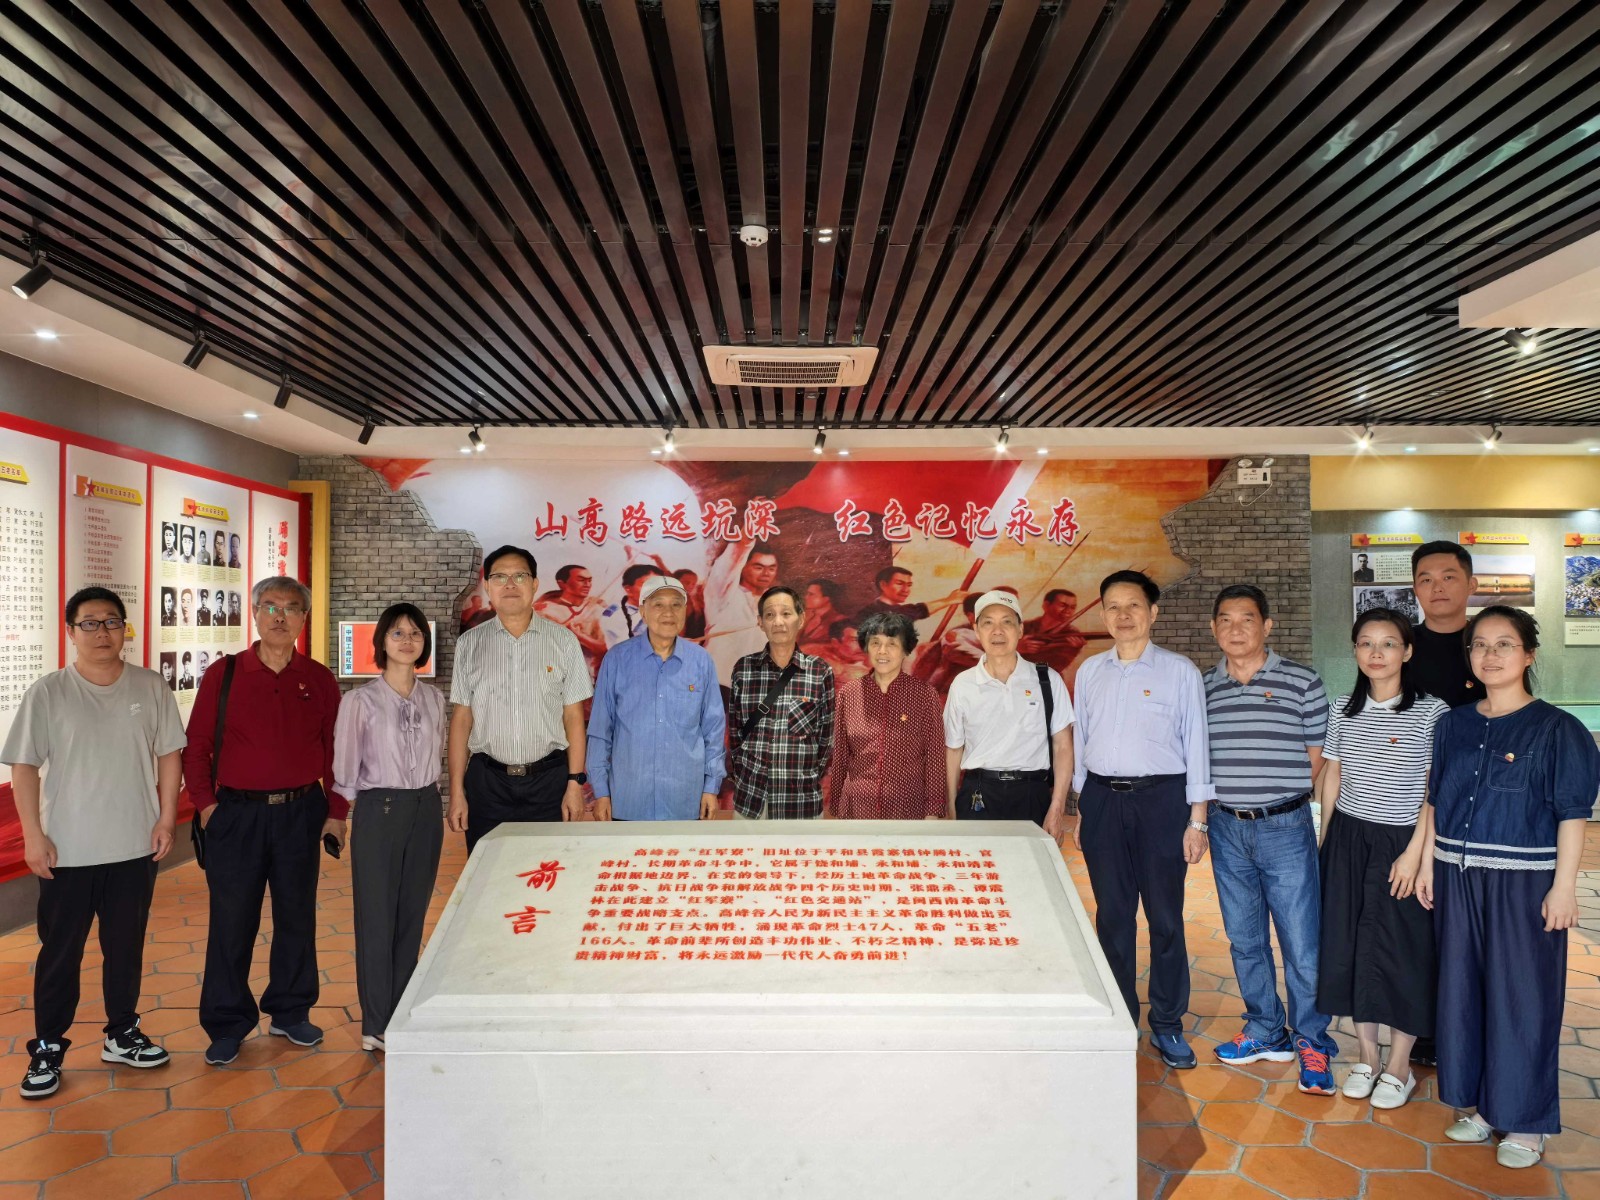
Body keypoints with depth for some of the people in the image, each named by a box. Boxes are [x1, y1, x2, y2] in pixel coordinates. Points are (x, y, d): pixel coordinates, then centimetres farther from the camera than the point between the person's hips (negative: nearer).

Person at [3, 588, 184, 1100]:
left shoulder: (151, 687, -1)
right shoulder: (47, 692, -6)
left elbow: (169, 755, 3)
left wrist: (167, 818, -2)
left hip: (135, 847, 2)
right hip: (67, 850, -2)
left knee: (126, 947, 14)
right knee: (59, 952, 9)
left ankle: (122, 1034, 30)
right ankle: (47, 1049, 24)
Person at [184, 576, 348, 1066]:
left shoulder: (320, 681, 4)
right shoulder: (224, 674, 1)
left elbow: (336, 751, 6)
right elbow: (196, 746, 3)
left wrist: (336, 813, 2)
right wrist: (205, 804, -4)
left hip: (301, 813, 1)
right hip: (236, 814, -1)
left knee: (296, 915, 11)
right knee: (231, 920, 4)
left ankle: (290, 1012, 26)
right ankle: (227, 1025, 19)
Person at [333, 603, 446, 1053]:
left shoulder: (434, 698, 5)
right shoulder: (361, 700, -8)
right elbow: (345, 768, -3)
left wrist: (425, 793, 7)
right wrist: (369, 802, 3)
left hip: (426, 810, 4)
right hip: (379, 812, -4)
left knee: (413, 914, 11)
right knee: (377, 915, 2)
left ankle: (402, 1015, 24)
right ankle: (377, 1024, 13)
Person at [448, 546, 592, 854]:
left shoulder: (563, 641, 1)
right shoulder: (469, 644, 5)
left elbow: (573, 716, 2)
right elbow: (461, 719, 5)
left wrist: (575, 782, -3)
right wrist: (456, 791, 2)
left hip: (549, 779, -1)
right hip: (487, 780, 1)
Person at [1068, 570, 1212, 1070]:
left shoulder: (1180, 671, -1)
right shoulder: (1090, 672, 9)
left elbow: (1196, 745, -1)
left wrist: (1197, 820, -4)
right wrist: (1080, 811, 12)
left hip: (1161, 798, -3)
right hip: (1102, 798, 3)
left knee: (1165, 916, 4)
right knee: (1112, 915, 9)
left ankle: (1167, 1024, 18)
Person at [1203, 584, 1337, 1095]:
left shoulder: (1302, 683, -4)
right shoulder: (1202, 688, 5)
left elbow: (1317, 759, 1)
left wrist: (1277, 793, -4)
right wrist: (1231, 793, 0)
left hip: (1285, 828, -3)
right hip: (1227, 829, 4)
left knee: (1302, 942, 1)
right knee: (1244, 939, 14)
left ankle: (1311, 1042, 19)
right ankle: (1266, 1031, 30)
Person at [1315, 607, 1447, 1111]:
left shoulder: (1431, 713, -9)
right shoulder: (1343, 713, 5)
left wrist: (1416, 852, -14)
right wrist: (1325, 843, 8)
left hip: (1402, 843, -4)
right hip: (1348, 842, 4)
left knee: (1401, 951, 3)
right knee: (1351, 945, 9)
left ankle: (1399, 1066, 19)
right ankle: (1366, 1055, 24)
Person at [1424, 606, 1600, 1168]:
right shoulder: (1452, 725, 6)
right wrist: (1428, 865, 8)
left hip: (1523, 883, -4)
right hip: (1458, 878, 4)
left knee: (1521, 996, 4)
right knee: (1462, 990, 11)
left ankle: (1524, 1120, 19)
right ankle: (1473, 1102, 26)